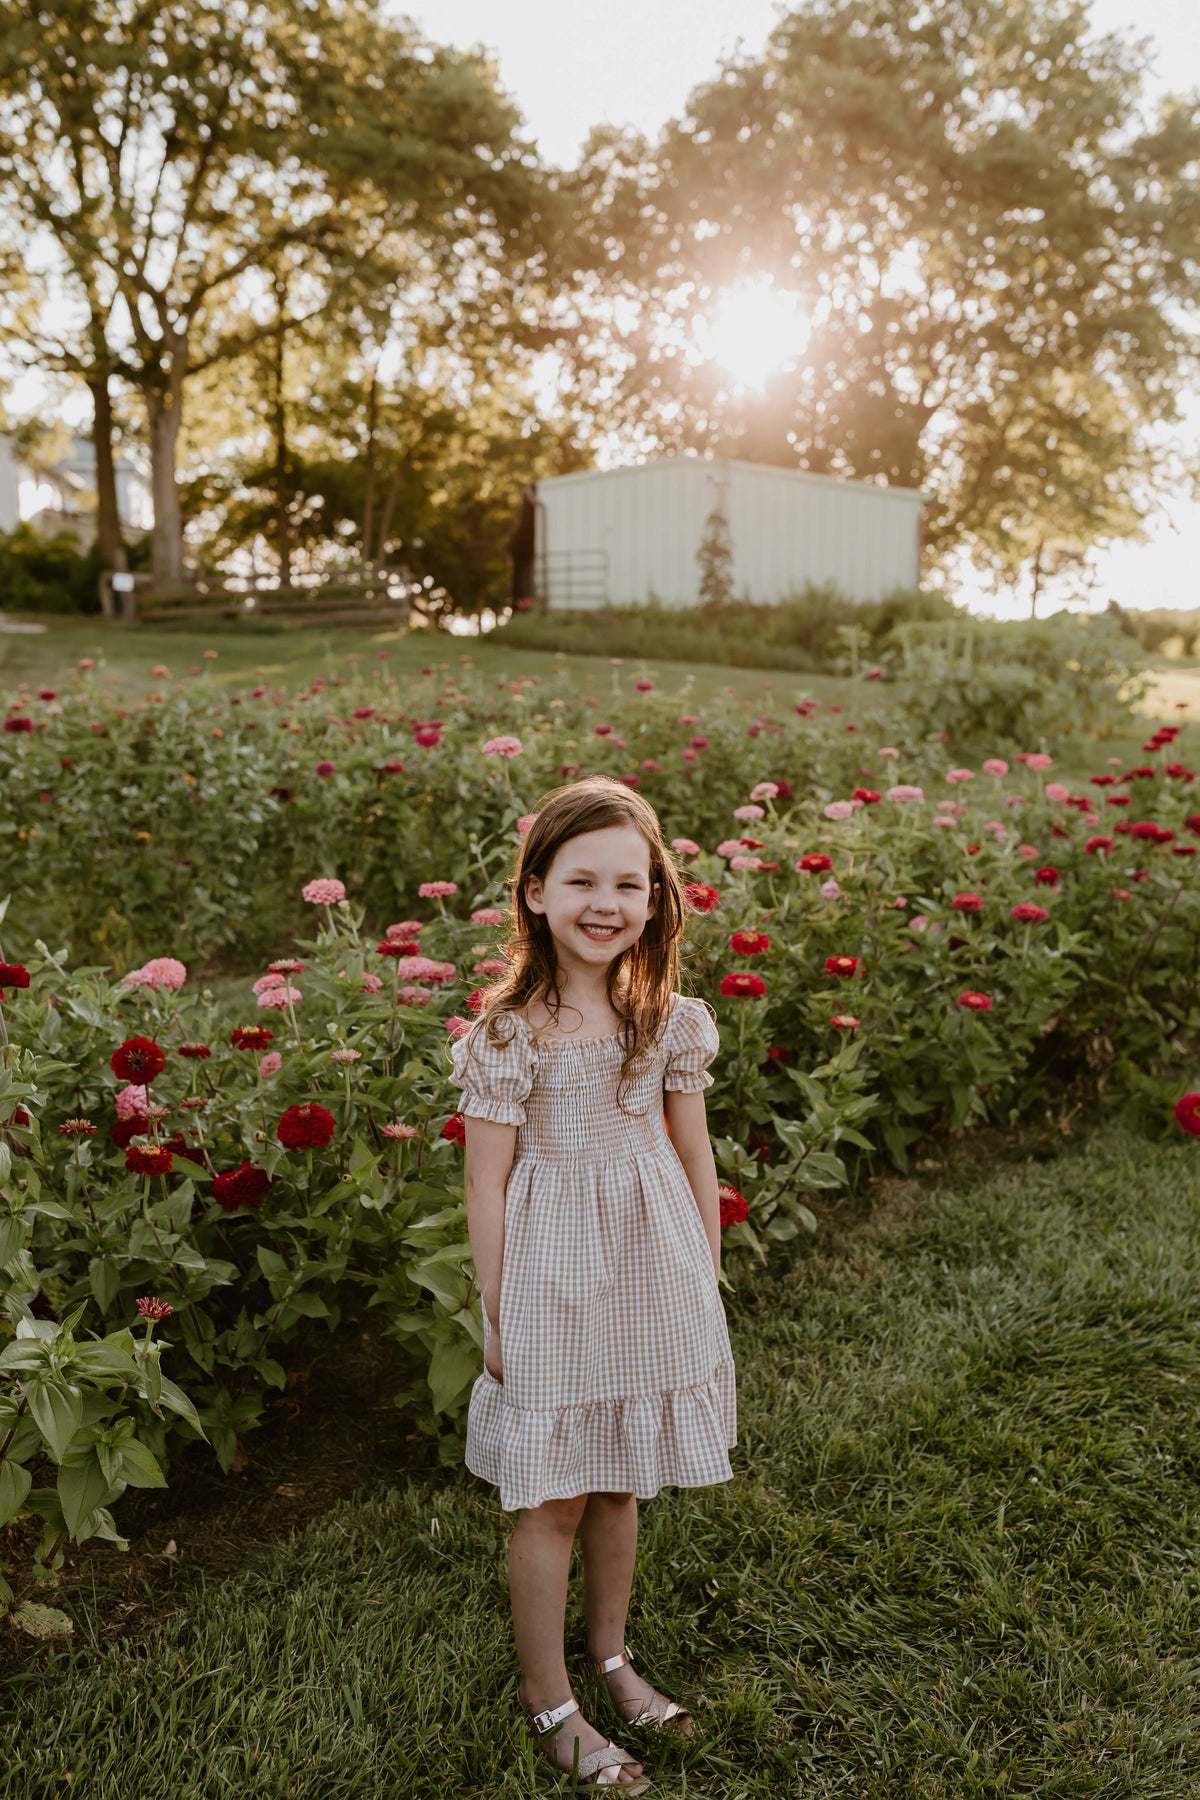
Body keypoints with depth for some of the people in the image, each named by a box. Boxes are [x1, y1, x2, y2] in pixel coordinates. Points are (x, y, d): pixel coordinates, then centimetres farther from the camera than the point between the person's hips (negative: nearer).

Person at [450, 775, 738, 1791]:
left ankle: (611, 1654, 44)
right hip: (552, 1282, -4)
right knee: (553, 1500, 11)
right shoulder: (508, 1033, -16)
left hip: (652, 1274, 4)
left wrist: (706, 1281, 10)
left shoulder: (671, 1019, -4)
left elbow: (693, 1154, 6)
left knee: (621, 1485, 20)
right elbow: (487, 1184, -10)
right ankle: (550, 1701, 32)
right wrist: (497, 1315, -6)